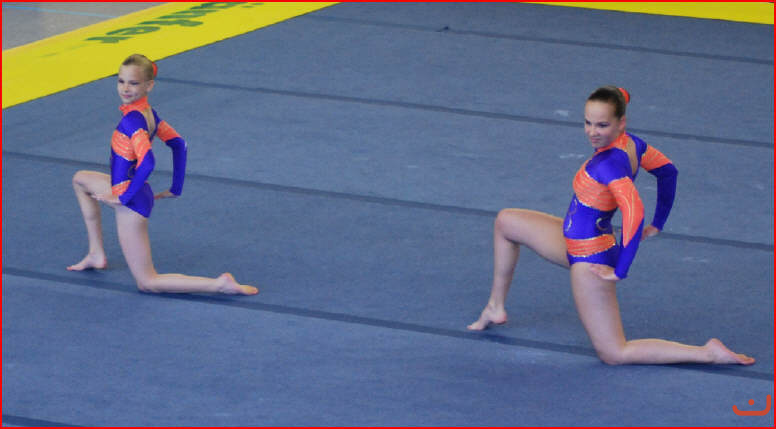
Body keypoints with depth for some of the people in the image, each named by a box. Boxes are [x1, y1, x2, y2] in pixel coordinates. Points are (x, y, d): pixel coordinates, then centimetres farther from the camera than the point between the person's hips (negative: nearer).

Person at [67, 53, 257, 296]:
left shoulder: (132, 120, -25)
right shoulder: (147, 112, 1)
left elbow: (147, 164, -35)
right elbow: (178, 144, 10)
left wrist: (123, 197, -22)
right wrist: (175, 189, 15)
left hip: (131, 202, -9)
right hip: (130, 191, 9)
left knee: (147, 283, 1)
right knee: (81, 180, 33)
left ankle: (220, 284, -8)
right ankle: (96, 254, 32)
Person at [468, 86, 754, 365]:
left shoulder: (608, 164, -30)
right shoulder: (630, 144, -5)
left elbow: (634, 212, -42)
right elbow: (667, 171, 10)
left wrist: (620, 271, -32)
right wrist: (657, 225, 19)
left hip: (590, 260, -10)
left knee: (615, 354, 1)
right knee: (505, 222, 22)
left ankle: (708, 353, -1)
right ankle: (496, 307, 33)